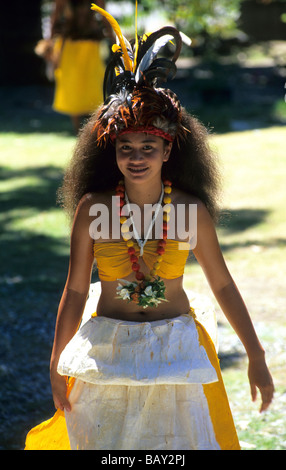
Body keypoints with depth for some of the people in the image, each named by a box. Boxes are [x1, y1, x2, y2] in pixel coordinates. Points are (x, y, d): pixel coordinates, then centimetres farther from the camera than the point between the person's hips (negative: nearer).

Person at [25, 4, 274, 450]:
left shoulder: (192, 209, -7)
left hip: (176, 352, 0)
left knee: (183, 441, 5)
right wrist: (56, 367, 1)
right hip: (108, 350, 0)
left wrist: (256, 356, 3)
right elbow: (75, 291, -1)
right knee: (106, 443, 9)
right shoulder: (93, 208, -7)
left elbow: (223, 285, 1)